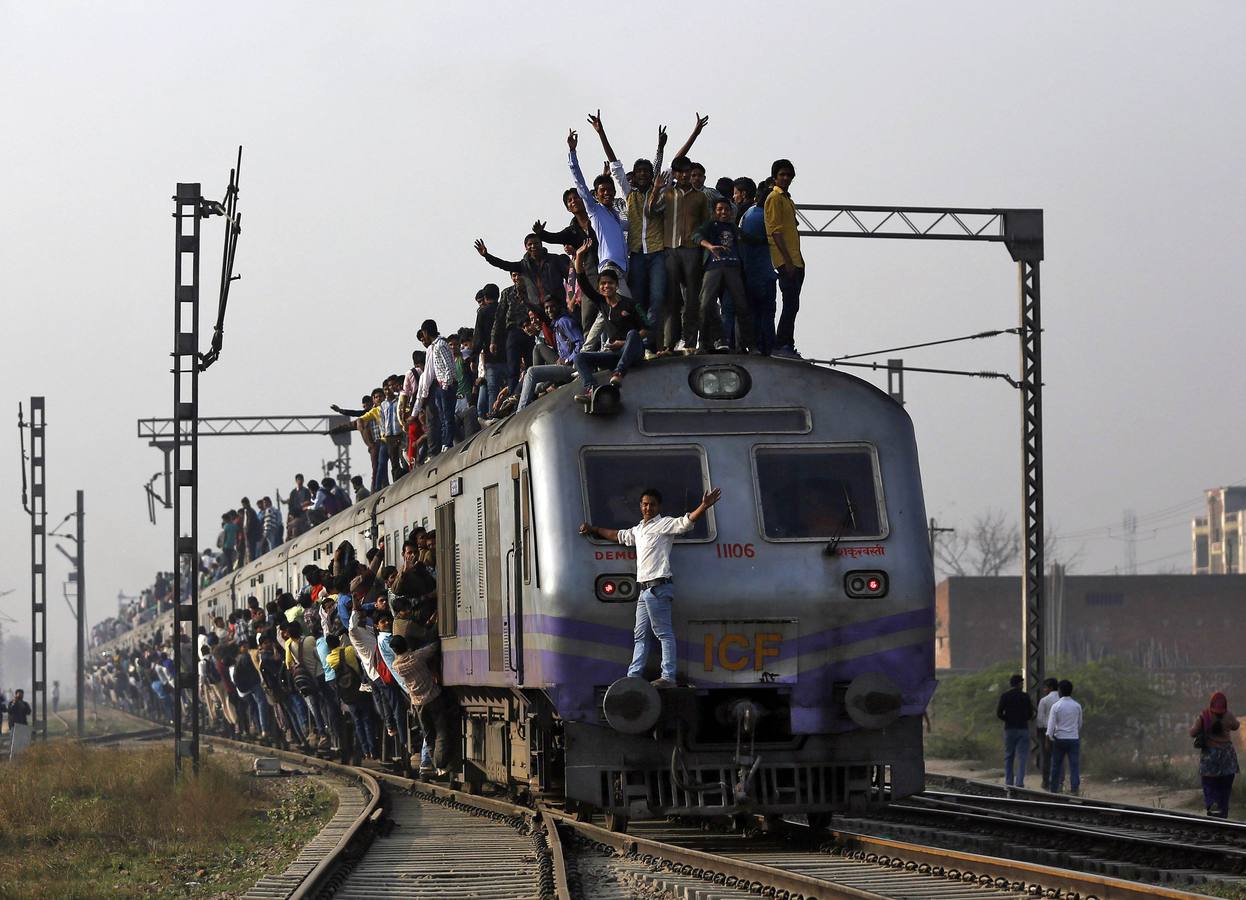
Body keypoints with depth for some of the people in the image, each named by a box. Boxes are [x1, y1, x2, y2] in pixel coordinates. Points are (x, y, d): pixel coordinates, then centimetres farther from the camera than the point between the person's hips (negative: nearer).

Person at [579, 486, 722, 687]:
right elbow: (618, 536, 38)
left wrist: (704, 506, -34)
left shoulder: (664, 524, -3)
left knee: (664, 633, -11)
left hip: (658, 587, -9)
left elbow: (686, 522, -18)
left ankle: (668, 677, -14)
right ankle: (633, 676, 16)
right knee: (640, 635, 12)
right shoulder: (638, 530, 22)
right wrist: (592, 530, 46)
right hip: (644, 589, 9)